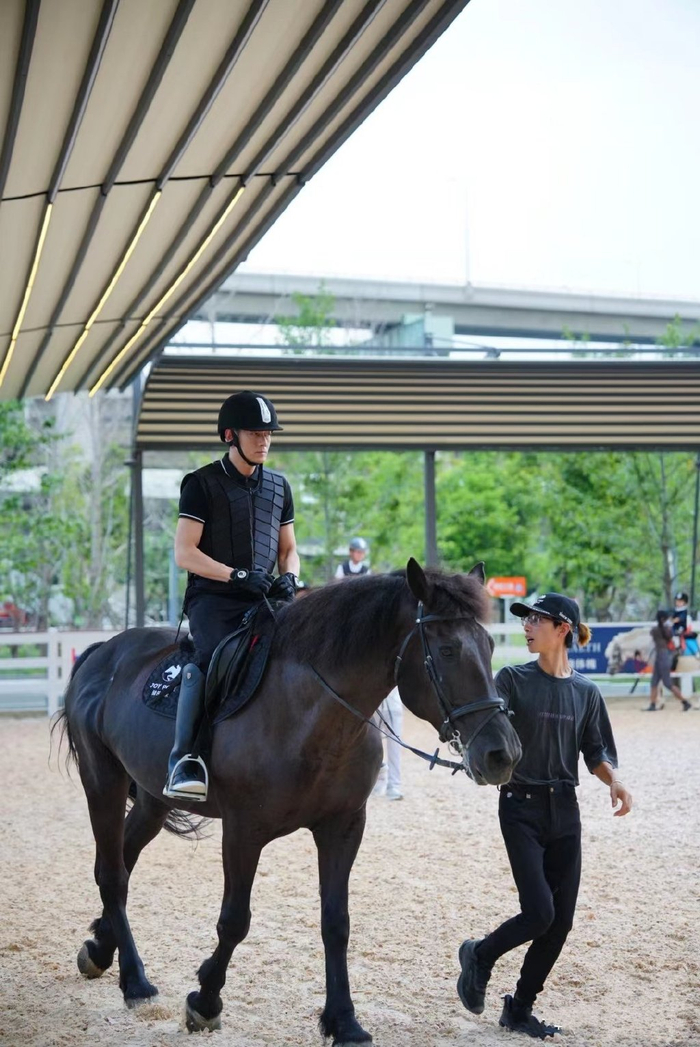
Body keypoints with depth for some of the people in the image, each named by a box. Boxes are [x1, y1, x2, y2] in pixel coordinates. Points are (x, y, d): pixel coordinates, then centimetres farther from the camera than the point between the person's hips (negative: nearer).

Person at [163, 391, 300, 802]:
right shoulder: (202, 483, 1)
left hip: (265, 599, 5)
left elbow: (289, 548, 23)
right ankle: (184, 760, -36)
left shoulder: (278, 486, 17)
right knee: (211, 658, -33)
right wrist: (238, 575, -17)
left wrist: (289, 578, -1)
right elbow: (184, 553, -6)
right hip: (213, 598, -5)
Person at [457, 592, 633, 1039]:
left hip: (564, 810, 4)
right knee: (540, 913, -13)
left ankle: (520, 1009, 20)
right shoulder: (513, 680, -3)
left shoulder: (586, 692, 5)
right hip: (522, 808, -4)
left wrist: (614, 780, -8)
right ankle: (480, 956, 17)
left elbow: (596, 752, 10)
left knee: (561, 921, 4)